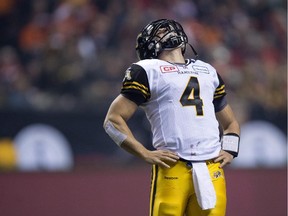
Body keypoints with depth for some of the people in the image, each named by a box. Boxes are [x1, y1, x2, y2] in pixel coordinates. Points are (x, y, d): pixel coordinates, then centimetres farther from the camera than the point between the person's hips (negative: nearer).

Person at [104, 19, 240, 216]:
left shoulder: (208, 71, 25)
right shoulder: (147, 71, 8)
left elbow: (230, 123, 33)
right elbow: (113, 120, 2)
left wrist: (229, 151, 13)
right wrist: (145, 154, -8)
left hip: (212, 172, 5)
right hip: (172, 169, -4)